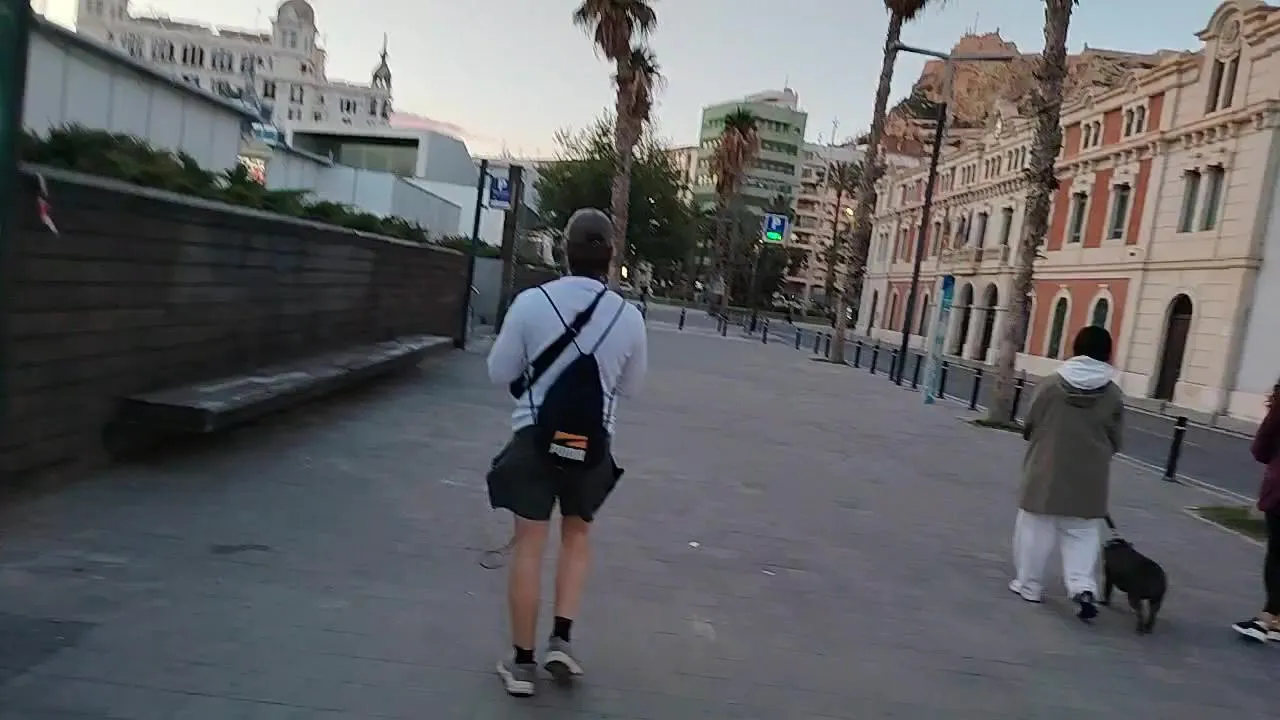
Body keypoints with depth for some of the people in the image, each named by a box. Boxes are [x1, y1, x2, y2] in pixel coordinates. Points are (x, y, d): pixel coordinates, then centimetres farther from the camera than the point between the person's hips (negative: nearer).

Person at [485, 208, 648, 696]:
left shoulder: (531, 302, -11)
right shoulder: (628, 316, -7)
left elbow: (500, 373, -2)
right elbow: (630, 386, 7)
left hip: (535, 435, -1)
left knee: (529, 543, 7)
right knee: (576, 535, 22)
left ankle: (522, 661, 15)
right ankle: (561, 641, 17)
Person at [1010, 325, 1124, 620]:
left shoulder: (1051, 384, -10)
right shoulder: (1113, 394, -3)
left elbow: (1029, 427, -3)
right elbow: (1114, 442, 3)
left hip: (1046, 471, -1)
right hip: (1089, 477, 2)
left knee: (1036, 529, 10)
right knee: (1082, 534, 12)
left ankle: (1029, 585, 19)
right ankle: (1083, 586, -3)